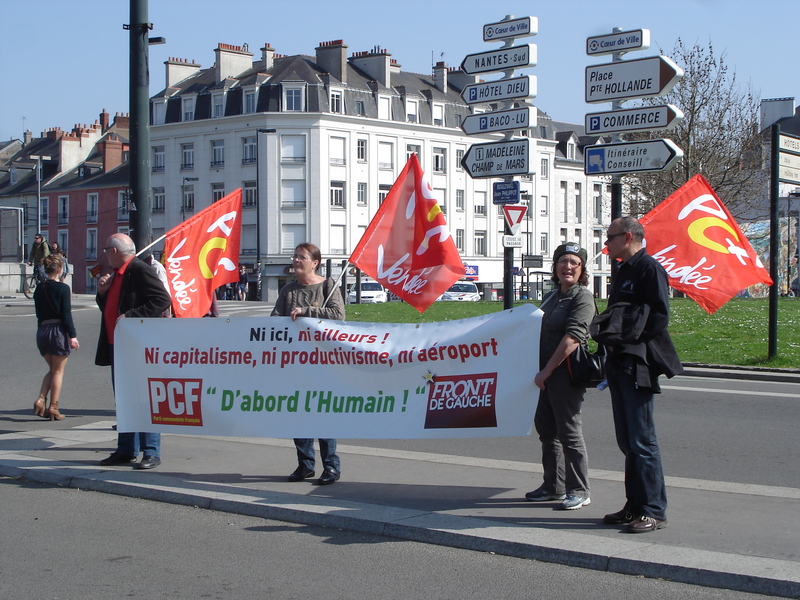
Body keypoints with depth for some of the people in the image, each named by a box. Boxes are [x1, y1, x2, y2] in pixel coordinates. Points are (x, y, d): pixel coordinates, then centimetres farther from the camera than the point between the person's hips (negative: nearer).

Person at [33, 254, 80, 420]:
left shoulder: (39, 289, 8)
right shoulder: (62, 288, -10)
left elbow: (39, 313, 13)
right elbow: (66, 315, -14)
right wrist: (73, 336, -11)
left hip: (42, 330, 6)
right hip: (59, 330, -6)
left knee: (52, 369, 18)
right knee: (58, 370, 4)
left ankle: (41, 400, 2)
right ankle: (53, 407, 5)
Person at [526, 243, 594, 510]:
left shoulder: (582, 298, -11)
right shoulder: (552, 296, 16)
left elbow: (572, 338, -20)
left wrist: (546, 371, -19)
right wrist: (540, 371, 15)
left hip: (566, 372, -9)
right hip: (547, 374, 9)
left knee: (569, 432, -3)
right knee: (546, 428, 14)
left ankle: (579, 491, 6)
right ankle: (554, 486, 26)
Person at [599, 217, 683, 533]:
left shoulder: (649, 268, -9)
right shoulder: (624, 271, 20)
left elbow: (659, 317, -17)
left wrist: (625, 337, -18)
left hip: (637, 365, -10)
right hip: (619, 364, 10)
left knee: (642, 441, -7)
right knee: (628, 442, 12)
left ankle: (654, 510, -1)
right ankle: (635, 507, 19)